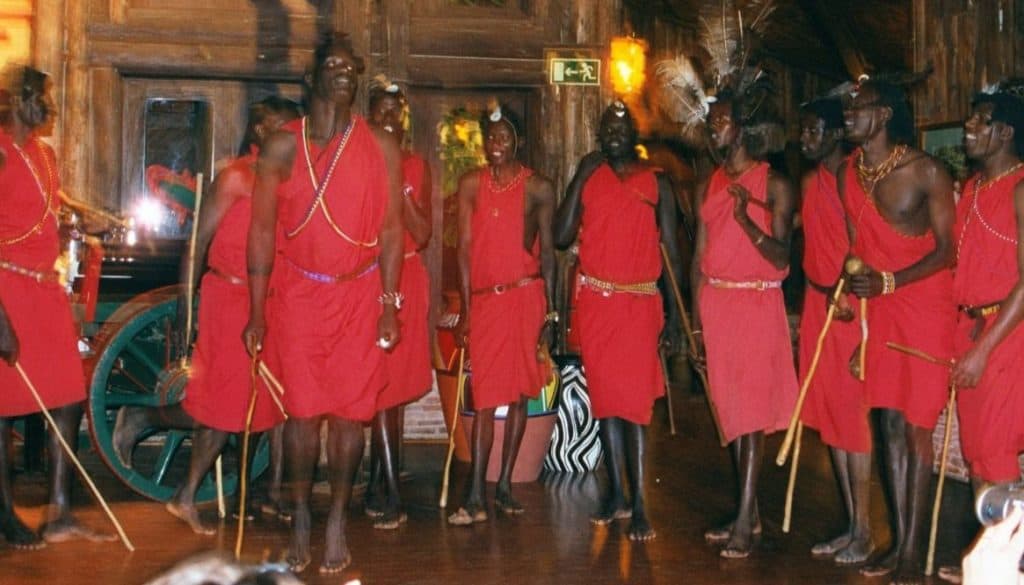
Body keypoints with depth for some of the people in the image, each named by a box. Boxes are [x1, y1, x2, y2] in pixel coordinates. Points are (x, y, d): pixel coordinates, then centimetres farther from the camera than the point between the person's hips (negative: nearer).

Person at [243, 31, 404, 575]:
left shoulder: (381, 146, 2)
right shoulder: (282, 145, -1)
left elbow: (391, 228, 2)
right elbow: (262, 228, 0)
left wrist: (390, 303, -4)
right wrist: (256, 312, -3)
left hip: (360, 294, 1)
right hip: (299, 292, -1)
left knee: (350, 412, 3)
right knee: (303, 411, 0)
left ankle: (337, 520, 16)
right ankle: (300, 518, 17)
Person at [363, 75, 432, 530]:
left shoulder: (417, 166, 9)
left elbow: (422, 235, 0)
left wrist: (401, 187, -10)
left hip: (406, 279, 2)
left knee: (396, 387, 3)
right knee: (379, 387, -6)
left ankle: (376, 484, 14)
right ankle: (390, 494, -2)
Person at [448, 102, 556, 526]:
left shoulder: (537, 188, 3)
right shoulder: (471, 185, 5)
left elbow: (547, 251, 5)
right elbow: (464, 247, 4)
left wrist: (550, 311, 1)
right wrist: (464, 310, 1)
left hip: (526, 297, 0)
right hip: (484, 299, 0)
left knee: (519, 393, 5)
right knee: (485, 398, -5)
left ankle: (504, 486, 15)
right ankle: (475, 497, -6)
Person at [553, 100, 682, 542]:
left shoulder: (656, 182, 5)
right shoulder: (588, 178, 10)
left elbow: (672, 251, 4)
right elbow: (561, 237, -2)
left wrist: (674, 316, -2)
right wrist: (581, 176, -2)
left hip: (639, 304, -2)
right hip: (594, 302, 3)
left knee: (634, 399, -9)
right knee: (604, 397, 7)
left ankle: (639, 504, -6)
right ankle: (616, 494, 16)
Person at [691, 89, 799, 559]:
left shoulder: (774, 185, -4)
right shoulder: (710, 186, 12)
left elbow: (782, 258, -10)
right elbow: (700, 257, 12)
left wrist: (746, 220, -25)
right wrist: (696, 322, 10)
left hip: (757, 305, -6)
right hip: (715, 303, 6)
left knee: (752, 413, -7)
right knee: (730, 411, 9)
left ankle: (744, 523, -4)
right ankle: (749, 514, 19)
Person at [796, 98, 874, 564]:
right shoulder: (809, 182, 13)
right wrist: (823, 290, 4)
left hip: (853, 306, -7)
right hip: (818, 303, 7)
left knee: (853, 413, -4)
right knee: (829, 414, 9)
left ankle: (864, 530, 4)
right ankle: (850, 524, 18)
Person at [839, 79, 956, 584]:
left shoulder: (926, 172, -12)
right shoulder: (848, 174, 5)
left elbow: (947, 250, -12)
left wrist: (888, 282, -22)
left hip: (925, 304, -5)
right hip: (877, 307, 5)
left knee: (917, 427, -4)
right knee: (890, 423, 7)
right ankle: (898, 541, 15)